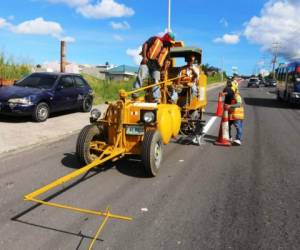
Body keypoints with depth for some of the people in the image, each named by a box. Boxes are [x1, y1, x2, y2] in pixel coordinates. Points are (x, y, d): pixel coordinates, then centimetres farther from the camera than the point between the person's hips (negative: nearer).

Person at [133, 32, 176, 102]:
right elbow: (145, 44, -4)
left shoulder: (167, 48, 14)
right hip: (147, 62, -4)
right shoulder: (155, 39, 2)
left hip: (156, 66, 4)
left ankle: (157, 99, 1)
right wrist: (144, 56, -14)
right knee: (140, 77, -13)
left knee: (156, 82, -1)